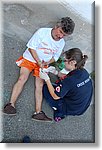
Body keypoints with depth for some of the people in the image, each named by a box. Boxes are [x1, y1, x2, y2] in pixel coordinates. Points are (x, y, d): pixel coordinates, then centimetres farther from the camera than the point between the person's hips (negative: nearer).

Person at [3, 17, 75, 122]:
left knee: (39, 85, -9)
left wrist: (46, 63, -12)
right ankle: (11, 104, -19)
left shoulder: (62, 43, 0)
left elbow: (55, 57, 8)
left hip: (44, 64, 3)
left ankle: (38, 112, -13)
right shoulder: (42, 32, -15)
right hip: (30, 58, -3)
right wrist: (39, 62, -19)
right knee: (22, 78, -21)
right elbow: (31, 47, -13)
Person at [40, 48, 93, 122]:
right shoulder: (84, 72, -9)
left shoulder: (70, 80, -33)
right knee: (58, 85, 21)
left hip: (71, 110, -7)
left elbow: (55, 96, -19)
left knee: (45, 87, 1)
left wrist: (47, 79, -15)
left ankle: (60, 113, 7)